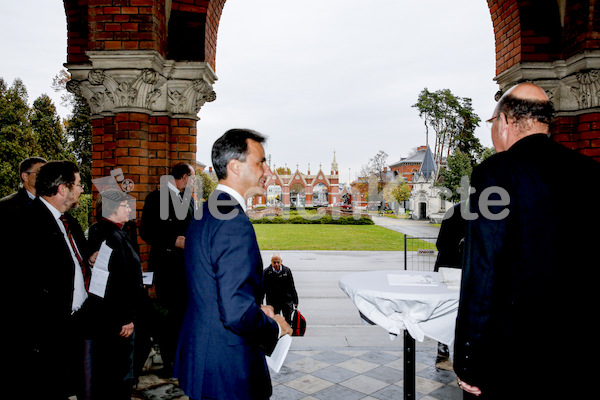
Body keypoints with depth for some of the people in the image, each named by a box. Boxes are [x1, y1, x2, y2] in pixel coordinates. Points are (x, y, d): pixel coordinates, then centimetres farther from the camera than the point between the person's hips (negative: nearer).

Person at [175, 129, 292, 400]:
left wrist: (258, 310, 9)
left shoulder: (205, 213, 6)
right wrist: (275, 328, -11)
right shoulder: (235, 224, -25)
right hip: (229, 374, -9)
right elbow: (236, 313, -29)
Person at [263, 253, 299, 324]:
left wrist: (295, 301, 10)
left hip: (287, 301, 1)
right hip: (272, 302, -1)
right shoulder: (266, 272, -3)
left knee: (288, 322, 5)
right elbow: (262, 288, 2)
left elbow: (292, 287, 8)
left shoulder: (287, 271, 1)